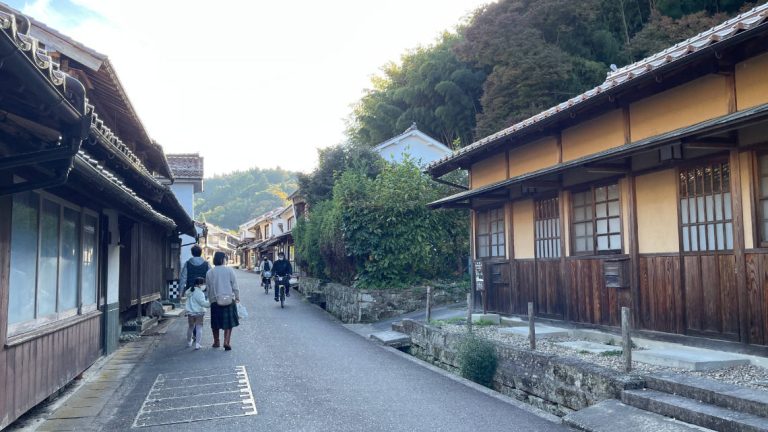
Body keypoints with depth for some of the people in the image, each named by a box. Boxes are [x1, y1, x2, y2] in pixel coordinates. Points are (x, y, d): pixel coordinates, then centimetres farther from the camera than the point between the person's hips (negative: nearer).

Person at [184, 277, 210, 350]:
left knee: (191, 327, 21)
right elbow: (203, 303, -20)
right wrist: (210, 303, -15)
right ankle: (197, 344, -7)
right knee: (199, 328, -1)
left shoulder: (190, 291, 8)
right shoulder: (199, 293, -16)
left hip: (190, 313, 7)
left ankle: (189, 342, 34)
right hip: (198, 313, -7)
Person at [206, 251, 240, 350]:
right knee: (229, 321, 6)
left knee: (215, 323, 14)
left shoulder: (209, 272, 1)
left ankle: (216, 342, 24)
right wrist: (237, 297, 8)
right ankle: (226, 341, -6)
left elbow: (208, 288, 7)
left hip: (215, 301, 2)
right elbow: (235, 286, -4)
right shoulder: (229, 270, -6)